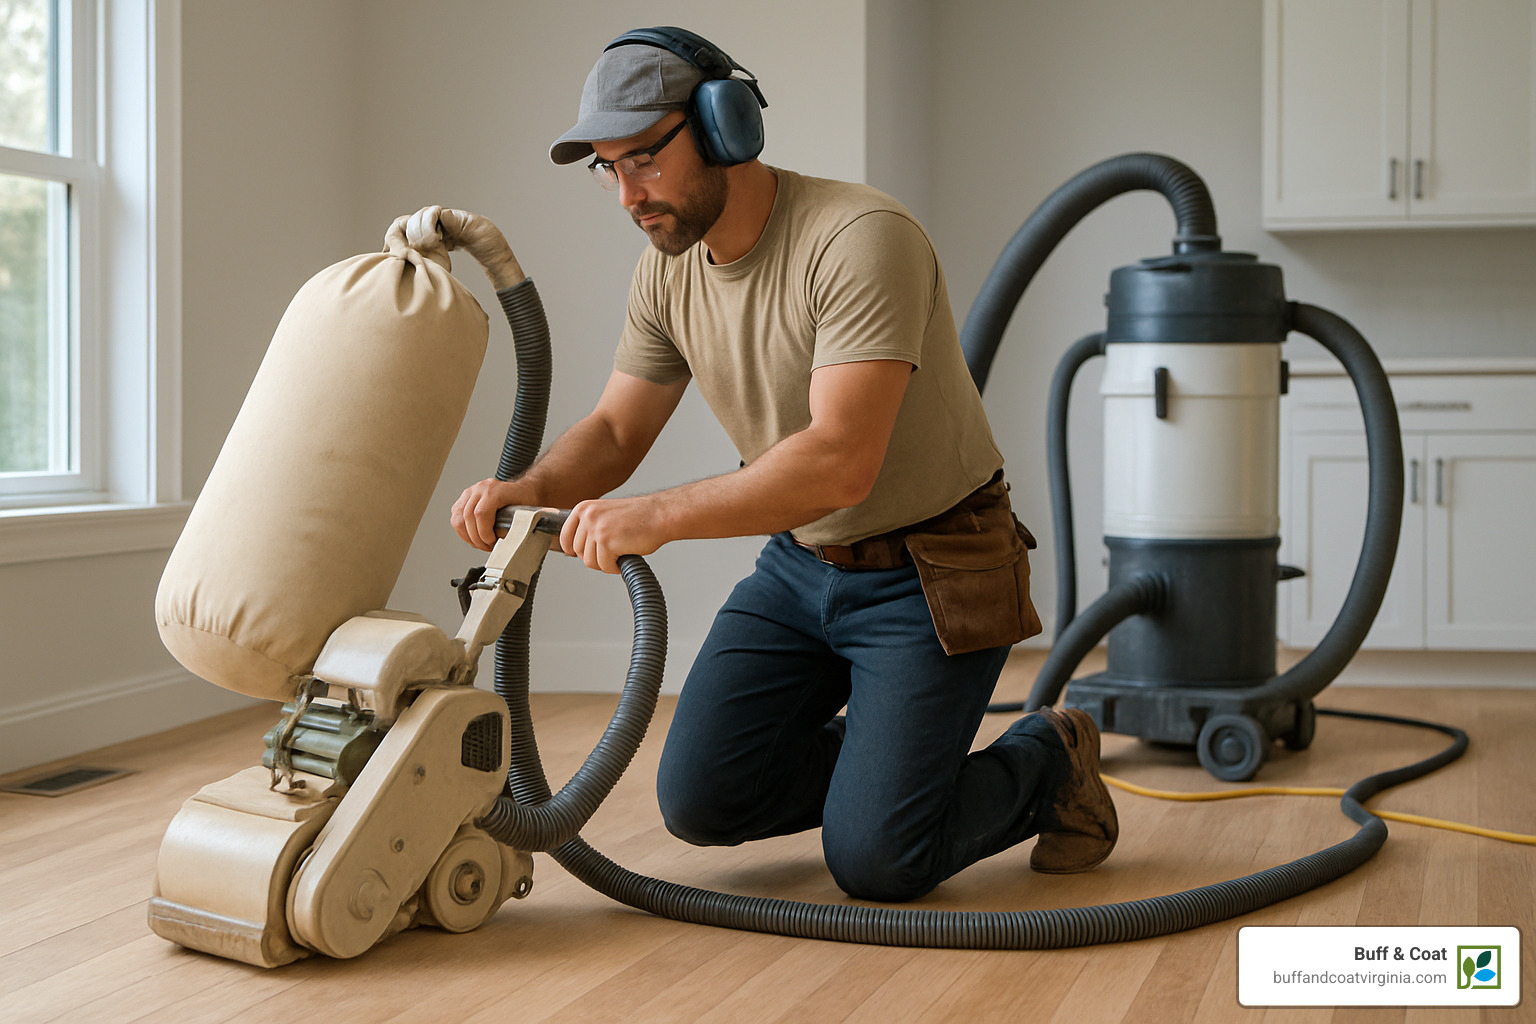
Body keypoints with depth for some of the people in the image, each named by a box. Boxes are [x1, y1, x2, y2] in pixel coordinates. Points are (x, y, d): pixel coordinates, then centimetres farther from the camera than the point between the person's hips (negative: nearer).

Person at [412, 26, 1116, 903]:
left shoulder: (861, 239, -27)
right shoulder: (668, 271, -2)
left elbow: (840, 461, -36)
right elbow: (615, 434, 4)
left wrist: (658, 516, -42)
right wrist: (527, 490, -18)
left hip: (930, 572, -7)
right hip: (802, 565, 7)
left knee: (874, 860, -13)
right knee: (702, 798, -3)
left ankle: (1048, 765, 15)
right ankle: (882, 756, 22)